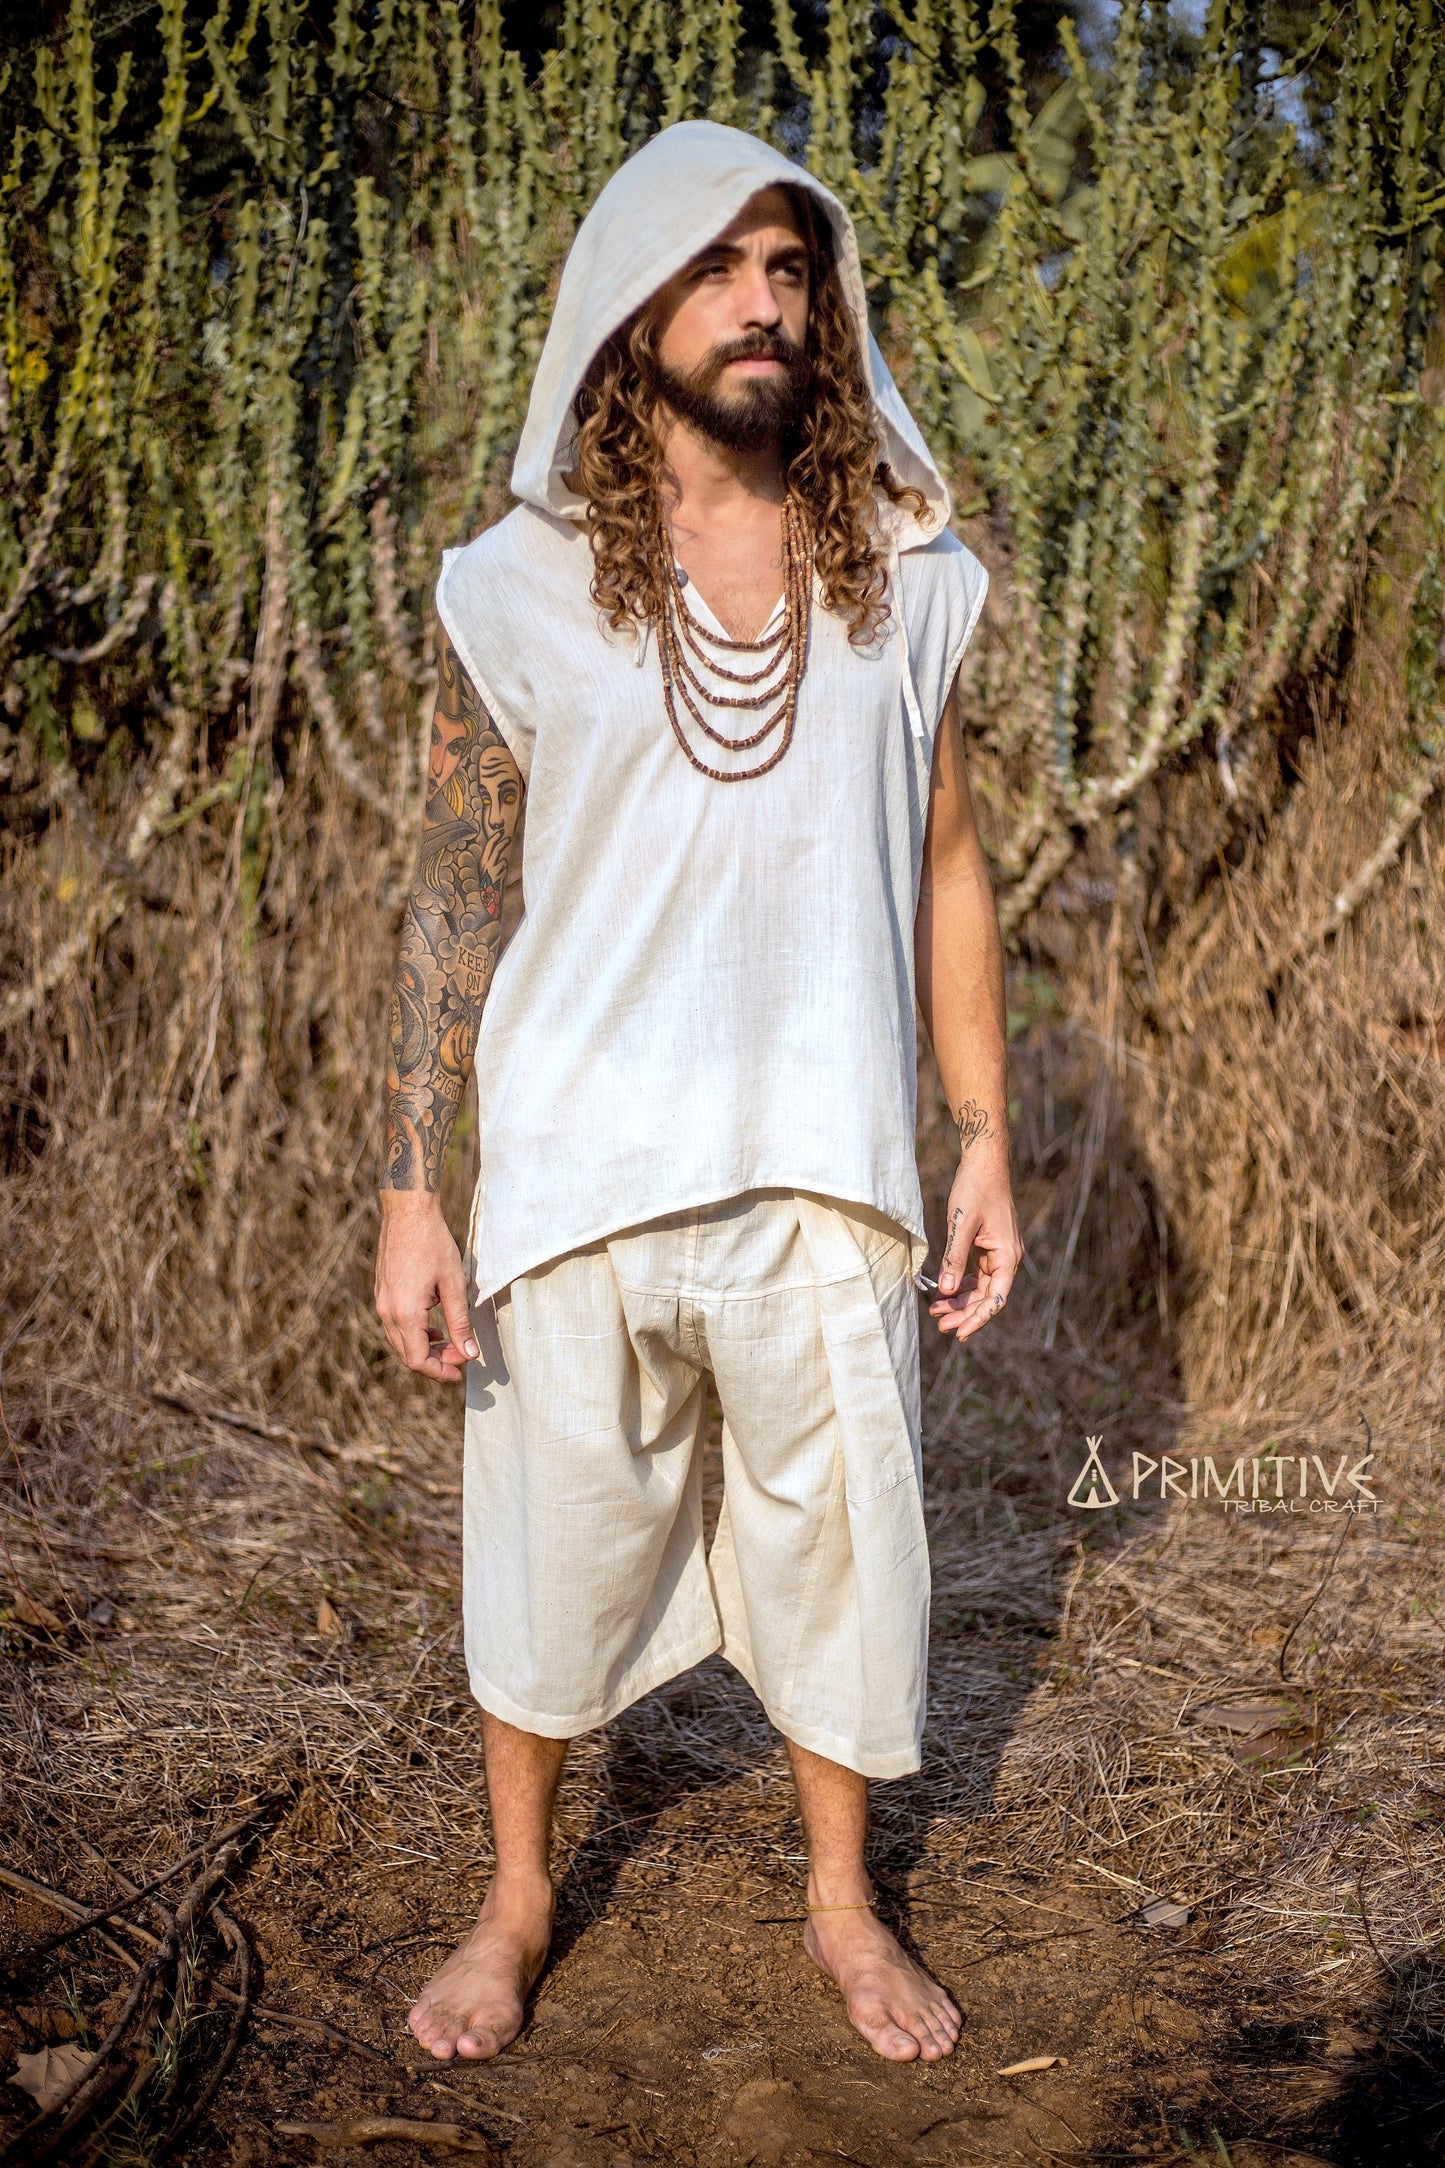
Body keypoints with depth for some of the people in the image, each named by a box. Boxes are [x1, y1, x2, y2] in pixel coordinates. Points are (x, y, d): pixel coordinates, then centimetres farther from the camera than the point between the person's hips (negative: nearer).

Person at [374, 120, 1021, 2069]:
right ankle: (517, 1899, 36)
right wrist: (409, 1193, -5)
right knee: (550, 1539, 11)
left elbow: (945, 867, 8)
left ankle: (844, 1902, 36)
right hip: (575, 1164, -1)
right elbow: (455, 896, -1)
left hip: (823, 1171, 2)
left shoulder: (911, 577, 3)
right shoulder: (514, 590, -3)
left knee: (845, 1540, 12)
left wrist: (986, 1141, 5)